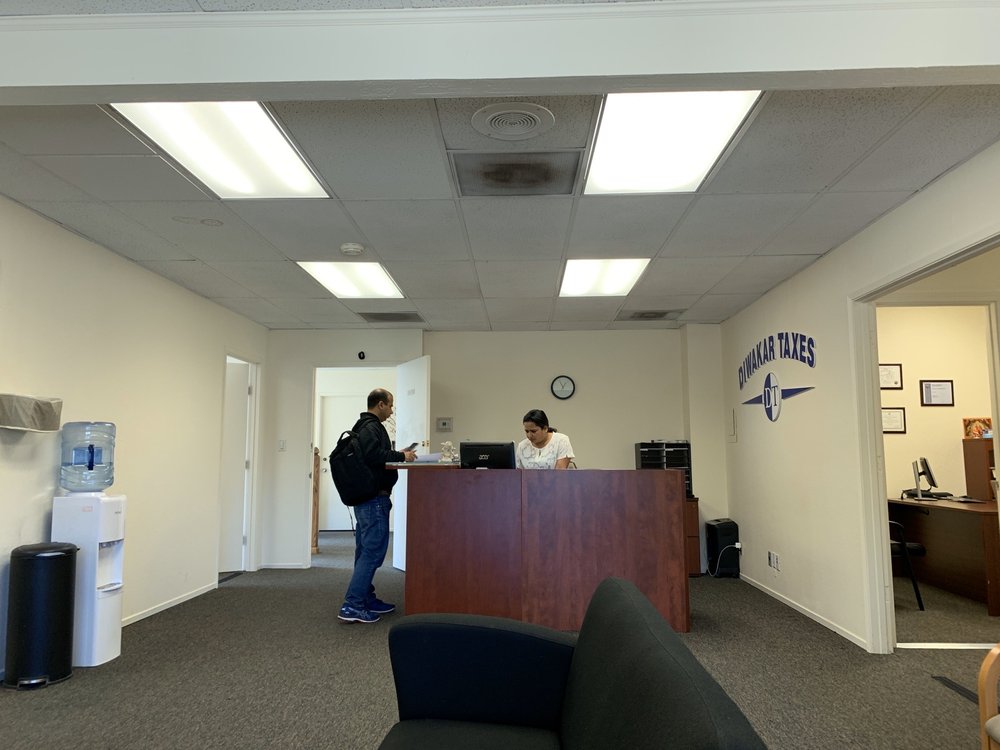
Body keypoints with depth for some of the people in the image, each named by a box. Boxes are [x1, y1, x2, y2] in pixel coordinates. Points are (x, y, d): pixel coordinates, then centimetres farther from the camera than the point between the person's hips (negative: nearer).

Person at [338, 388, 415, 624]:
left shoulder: (366, 426, 19)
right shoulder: (371, 427, -13)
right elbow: (374, 456, -27)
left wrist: (397, 454, 13)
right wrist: (400, 456, -15)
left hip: (364, 497, 11)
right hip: (374, 498, -11)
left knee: (366, 550, 14)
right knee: (374, 551, -9)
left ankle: (366, 599, 23)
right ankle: (352, 606, -9)